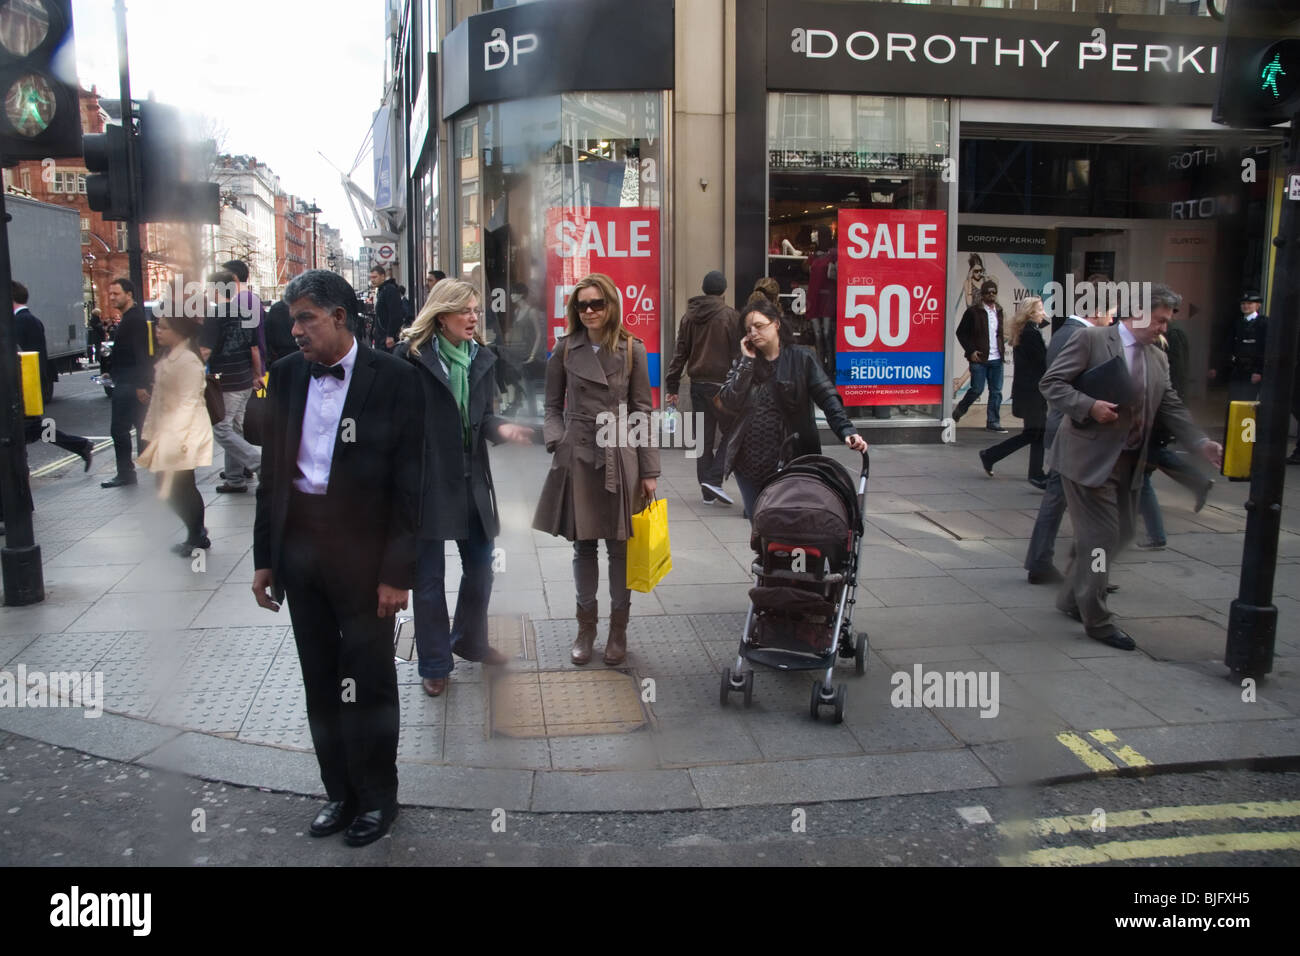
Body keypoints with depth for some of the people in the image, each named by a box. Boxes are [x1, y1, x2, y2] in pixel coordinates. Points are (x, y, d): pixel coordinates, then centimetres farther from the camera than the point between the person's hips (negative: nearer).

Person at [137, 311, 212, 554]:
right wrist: (153, 431, 17)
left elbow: (187, 403, -20)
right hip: (167, 431, 9)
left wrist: (176, 439, -22)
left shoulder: (188, 361, -17)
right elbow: (160, 398, 16)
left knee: (180, 487, -1)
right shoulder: (168, 358, 11)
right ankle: (197, 534, 24)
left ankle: (196, 537, 15)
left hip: (183, 433, -9)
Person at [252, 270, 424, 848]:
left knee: (367, 683, 4)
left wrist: (396, 572, -12)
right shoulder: (286, 375, 7)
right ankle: (339, 793, 29)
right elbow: (272, 471, 11)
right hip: (299, 546, 5)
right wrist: (264, 557, 9)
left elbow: (410, 484, -9)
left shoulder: (394, 379, -8)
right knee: (320, 684, 13)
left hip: (363, 551, -4)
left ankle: (377, 797, 23)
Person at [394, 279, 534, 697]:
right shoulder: (411, 355, -10)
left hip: (471, 478, 5)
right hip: (425, 478, -5)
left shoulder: (481, 358, 7)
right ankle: (434, 663, 22)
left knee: (480, 565, 15)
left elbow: (482, 416, 10)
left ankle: (470, 640, 39)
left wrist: (501, 428, -12)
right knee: (429, 576, 7)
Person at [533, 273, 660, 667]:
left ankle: (618, 630, 20)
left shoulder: (632, 349, 1)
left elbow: (642, 410, 2)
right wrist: (557, 441, -9)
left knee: (620, 546, 6)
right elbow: (553, 405, 10)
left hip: (620, 457, -1)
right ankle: (586, 627, 23)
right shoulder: (565, 349, 4)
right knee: (583, 546, 8)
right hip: (577, 457, 1)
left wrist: (649, 470, 0)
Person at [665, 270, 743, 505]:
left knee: (703, 438, 9)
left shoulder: (690, 316, 8)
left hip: (697, 384, 5)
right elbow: (738, 353, -8)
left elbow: (680, 352, 8)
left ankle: (707, 492, 12)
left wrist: (672, 387, 9)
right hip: (721, 383, -5)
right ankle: (713, 479, -9)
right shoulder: (730, 316, -6)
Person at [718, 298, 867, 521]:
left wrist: (846, 430, -26)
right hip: (749, 464, 3)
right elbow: (730, 403, -5)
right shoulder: (743, 364, 10)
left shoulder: (802, 358, -1)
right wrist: (747, 361, -5)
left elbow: (828, 398, -11)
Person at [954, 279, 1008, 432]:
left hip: (996, 359, 5)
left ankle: (993, 422, 10)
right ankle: (958, 411, 21)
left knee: (996, 391, 4)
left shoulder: (999, 311, 14)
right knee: (977, 389, -3)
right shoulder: (973, 311, -4)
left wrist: (1002, 348, 11)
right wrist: (971, 351, -10)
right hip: (979, 358, -5)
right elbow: (961, 332, -2)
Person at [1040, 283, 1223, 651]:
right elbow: (1051, 383, -10)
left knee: (1119, 534, 14)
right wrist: (1090, 406, -23)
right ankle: (1097, 620, 8)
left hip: (1127, 463, 8)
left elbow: (1170, 408, 10)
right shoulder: (1091, 340, -8)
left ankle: (1072, 599, 32)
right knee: (1100, 536, -4)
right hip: (1089, 458, -7)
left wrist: (1202, 443, -2)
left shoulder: (1158, 358, 12)